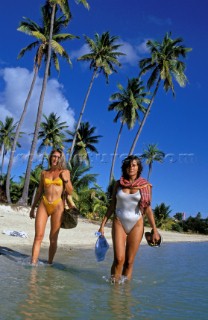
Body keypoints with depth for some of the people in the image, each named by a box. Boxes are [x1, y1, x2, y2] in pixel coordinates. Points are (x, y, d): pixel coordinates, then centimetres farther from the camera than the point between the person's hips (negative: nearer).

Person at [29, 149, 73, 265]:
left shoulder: (65, 172, 7)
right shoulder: (44, 173, 12)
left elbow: (70, 192, 6)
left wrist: (66, 180, -8)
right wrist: (33, 207, 18)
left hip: (57, 206, -2)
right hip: (44, 204, 2)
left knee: (53, 238, 2)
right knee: (38, 236, -7)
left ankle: (50, 262, 14)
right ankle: (33, 263, -6)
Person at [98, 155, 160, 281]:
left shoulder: (145, 185, 1)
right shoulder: (119, 184, 6)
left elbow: (148, 209, 2)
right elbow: (112, 205, 10)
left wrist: (155, 230, -4)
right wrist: (103, 224, 7)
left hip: (136, 224, 0)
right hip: (119, 223, 1)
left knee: (129, 261, 2)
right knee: (119, 259, -10)